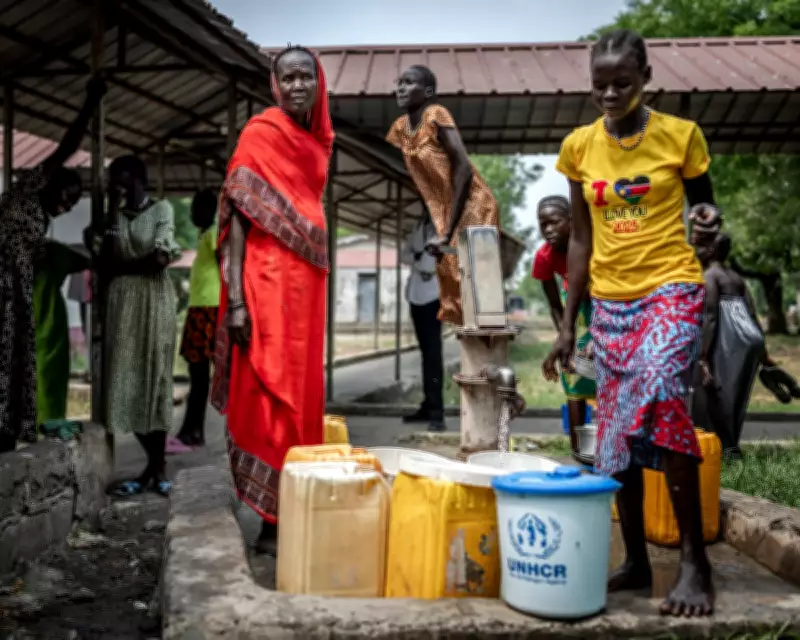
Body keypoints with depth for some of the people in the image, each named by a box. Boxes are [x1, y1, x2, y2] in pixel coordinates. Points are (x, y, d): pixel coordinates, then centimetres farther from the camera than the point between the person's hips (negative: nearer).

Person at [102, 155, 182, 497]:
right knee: (128, 380, 0)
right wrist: (114, 212, -1)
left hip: (153, 299, -5)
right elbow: (111, 259, 2)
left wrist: (122, 266, -1)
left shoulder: (161, 208, 3)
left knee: (154, 377, -5)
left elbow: (160, 257, -10)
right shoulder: (116, 214, 16)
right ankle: (156, 463, 8)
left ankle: (155, 465, 1)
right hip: (121, 301, 5)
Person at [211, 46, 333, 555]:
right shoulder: (260, 133, -6)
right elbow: (237, 216, -11)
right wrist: (235, 300, -18)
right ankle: (272, 523, 4)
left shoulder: (317, 139, 15)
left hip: (308, 282, 7)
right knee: (273, 401, -4)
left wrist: (318, 284, 17)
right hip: (269, 283, -7)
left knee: (303, 398, 10)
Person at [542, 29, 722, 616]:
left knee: (660, 394, -28)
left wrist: (709, 223, -18)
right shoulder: (579, 146, 4)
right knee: (616, 431, 4)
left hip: (671, 290, -4)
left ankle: (695, 558, -14)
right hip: (610, 302, 4)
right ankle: (636, 562, 19)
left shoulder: (681, 135, -4)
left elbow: (703, 208, 8)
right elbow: (582, 239, 9)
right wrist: (568, 325, 8)